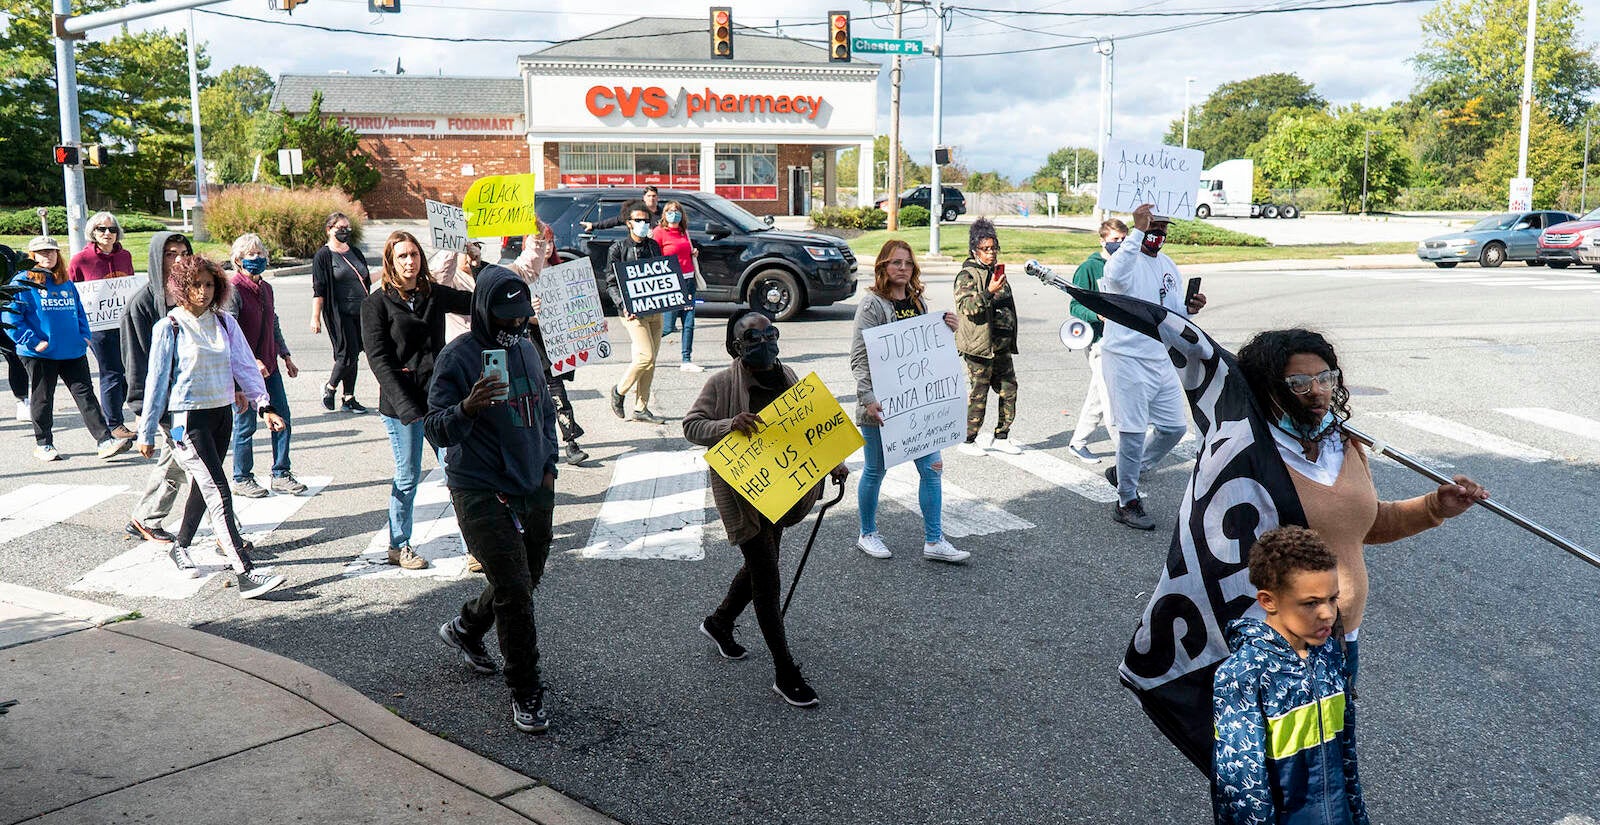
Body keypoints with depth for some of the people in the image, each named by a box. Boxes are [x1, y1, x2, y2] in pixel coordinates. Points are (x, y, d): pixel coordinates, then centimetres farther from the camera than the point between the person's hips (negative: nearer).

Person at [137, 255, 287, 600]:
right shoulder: (169, 328, -6)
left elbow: (245, 365, 7)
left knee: (203, 484, 18)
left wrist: (264, 404, -5)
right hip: (189, 417, -6)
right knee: (218, 491, -14)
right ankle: (245, 574, -20)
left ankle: (180, 546, 40)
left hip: (222, 413, 6)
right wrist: (147, 432, 0)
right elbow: (157, 379, -3)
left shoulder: (225, 323, 6)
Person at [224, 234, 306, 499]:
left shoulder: (266, 288, 12)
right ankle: (241, 479, 16)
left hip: (269, 365, 7)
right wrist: (251, 361, -25)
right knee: (246, 424, 3)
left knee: (282, 419, 7)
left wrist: (286, 356, 21)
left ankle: (281, 474, 18)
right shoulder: (233, 289, -13)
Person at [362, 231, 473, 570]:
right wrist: (405, 405, -17)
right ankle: (398, 546, 20)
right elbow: (378, 359, -9)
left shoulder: (436, 294, 10)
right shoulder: (377, 303, -3)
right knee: (407, 477, 4)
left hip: (439, 396, 4)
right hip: (401, 401, -4)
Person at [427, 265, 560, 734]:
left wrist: (548, 465, 14)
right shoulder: (458, 357, -12)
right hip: (482, 495, -7)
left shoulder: (526, 349, 9)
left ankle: (464, 629, 46)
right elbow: (436, 431, -15)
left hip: (535, 490, 7)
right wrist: (467, 408, -35)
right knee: (514, 590, -10)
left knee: (524, 582, 18)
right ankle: (525, 694, 5)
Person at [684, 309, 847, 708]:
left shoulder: (787, 377, 6)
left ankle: (719, 622, 48)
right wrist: (729, 425, -30)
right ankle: (785, 673, 3)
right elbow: (691, 425, -12)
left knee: (761, 565, 21)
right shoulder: (721, 383, -11)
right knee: (767, 576, -5)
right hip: (741, 491, -7)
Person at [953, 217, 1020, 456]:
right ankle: (967, 440, 10)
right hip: (980, 347, -8)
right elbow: (966, 306, -20)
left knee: (1009, 391, 8)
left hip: (1002, 347, 8)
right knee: (978, 395, -2)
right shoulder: (967, 275, -7)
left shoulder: (998, 271, 18)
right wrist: (989, 292, -31)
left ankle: (1001, 438, 20)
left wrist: (1010, 341, 28)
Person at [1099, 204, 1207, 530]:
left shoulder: (1169, 267, 15)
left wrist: (1188, 309, -1)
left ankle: (1124, 472, 30)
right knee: (1133, 431, -4)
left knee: (1175, 427, 12)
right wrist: (1138, 232, -36)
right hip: (1126, 359, -8)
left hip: (1160, 359, 8)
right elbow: (1115, 275, -36)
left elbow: (1173, 315, 20)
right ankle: (1127, 503, 11)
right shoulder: (1126, 257, -10)